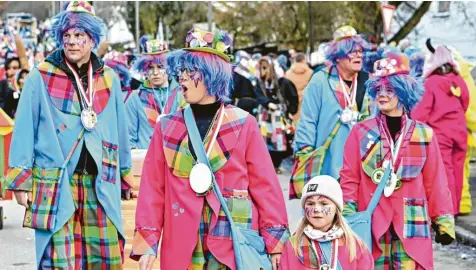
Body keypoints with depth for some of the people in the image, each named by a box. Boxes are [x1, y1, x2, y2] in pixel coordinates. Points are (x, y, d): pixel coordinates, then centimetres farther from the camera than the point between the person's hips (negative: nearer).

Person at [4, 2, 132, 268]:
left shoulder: (109, 79, 9)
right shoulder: (41, 77, -1)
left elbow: (120, 129, 16)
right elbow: (25, 130, 0)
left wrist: (125, 171, 20)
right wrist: (21, 181, -3)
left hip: (100, 183, 3)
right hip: (55, 182, -3)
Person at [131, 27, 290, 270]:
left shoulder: (244, 125, 2)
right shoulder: (167, 128, 7)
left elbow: (264, 185, 1)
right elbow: (153, 189, 4)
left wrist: (273, 241, -3)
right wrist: (147, 244, -2)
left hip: (236, 246, -2)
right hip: (182, 248, 2)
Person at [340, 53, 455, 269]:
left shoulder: (424, 135, 6)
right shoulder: (361, 132, 4)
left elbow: (435, 182, 7)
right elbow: (349, 178, 3)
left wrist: (444, 222, 5)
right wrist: (347, 218, -4)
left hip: (411, 225, 0)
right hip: (371, 225, 0)